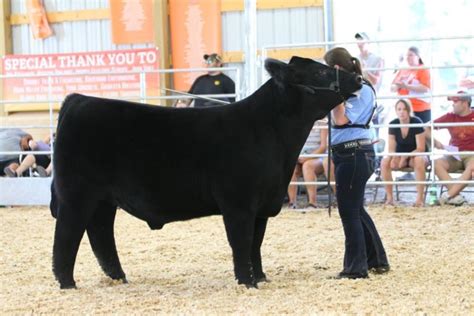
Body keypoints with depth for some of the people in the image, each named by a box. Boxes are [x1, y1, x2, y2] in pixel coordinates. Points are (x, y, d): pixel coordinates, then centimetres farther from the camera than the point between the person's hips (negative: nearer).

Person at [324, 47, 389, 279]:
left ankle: (356, 268, 2)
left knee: (349, 210, -5)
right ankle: (377, 260, 28)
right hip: (344, 153, 10)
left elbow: (341, 119, -22)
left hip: (355, 154, -10)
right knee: (355, 209, 18)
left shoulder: (363, 91, -14)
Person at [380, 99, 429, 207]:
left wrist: (405, 157, -27)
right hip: (400, 156, 3)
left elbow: (421, 148, -16)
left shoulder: (416, 122, -15)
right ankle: (389, 197, -22)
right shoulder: (393, 124, -4)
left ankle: (420, 198, -34)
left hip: (415, 155, -3)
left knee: (419, 160, -39)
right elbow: (391, 148, -2)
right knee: (385, 162, -28)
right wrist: (393, 158, -25)